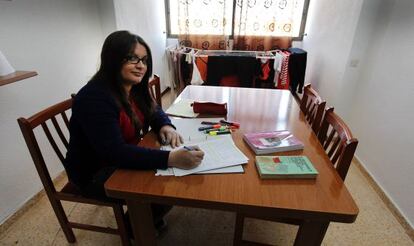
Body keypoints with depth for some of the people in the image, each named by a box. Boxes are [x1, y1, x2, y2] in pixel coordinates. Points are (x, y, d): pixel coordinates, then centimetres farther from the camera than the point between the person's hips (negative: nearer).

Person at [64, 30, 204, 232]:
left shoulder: (134, 87, -4)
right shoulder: (95, 98, -30)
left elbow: (153, 110, 9)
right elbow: (114, 153, -38)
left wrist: (165, 126, -16)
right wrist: (171, 158, -47)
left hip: (125, 159, 8)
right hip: (95, 173, -8)